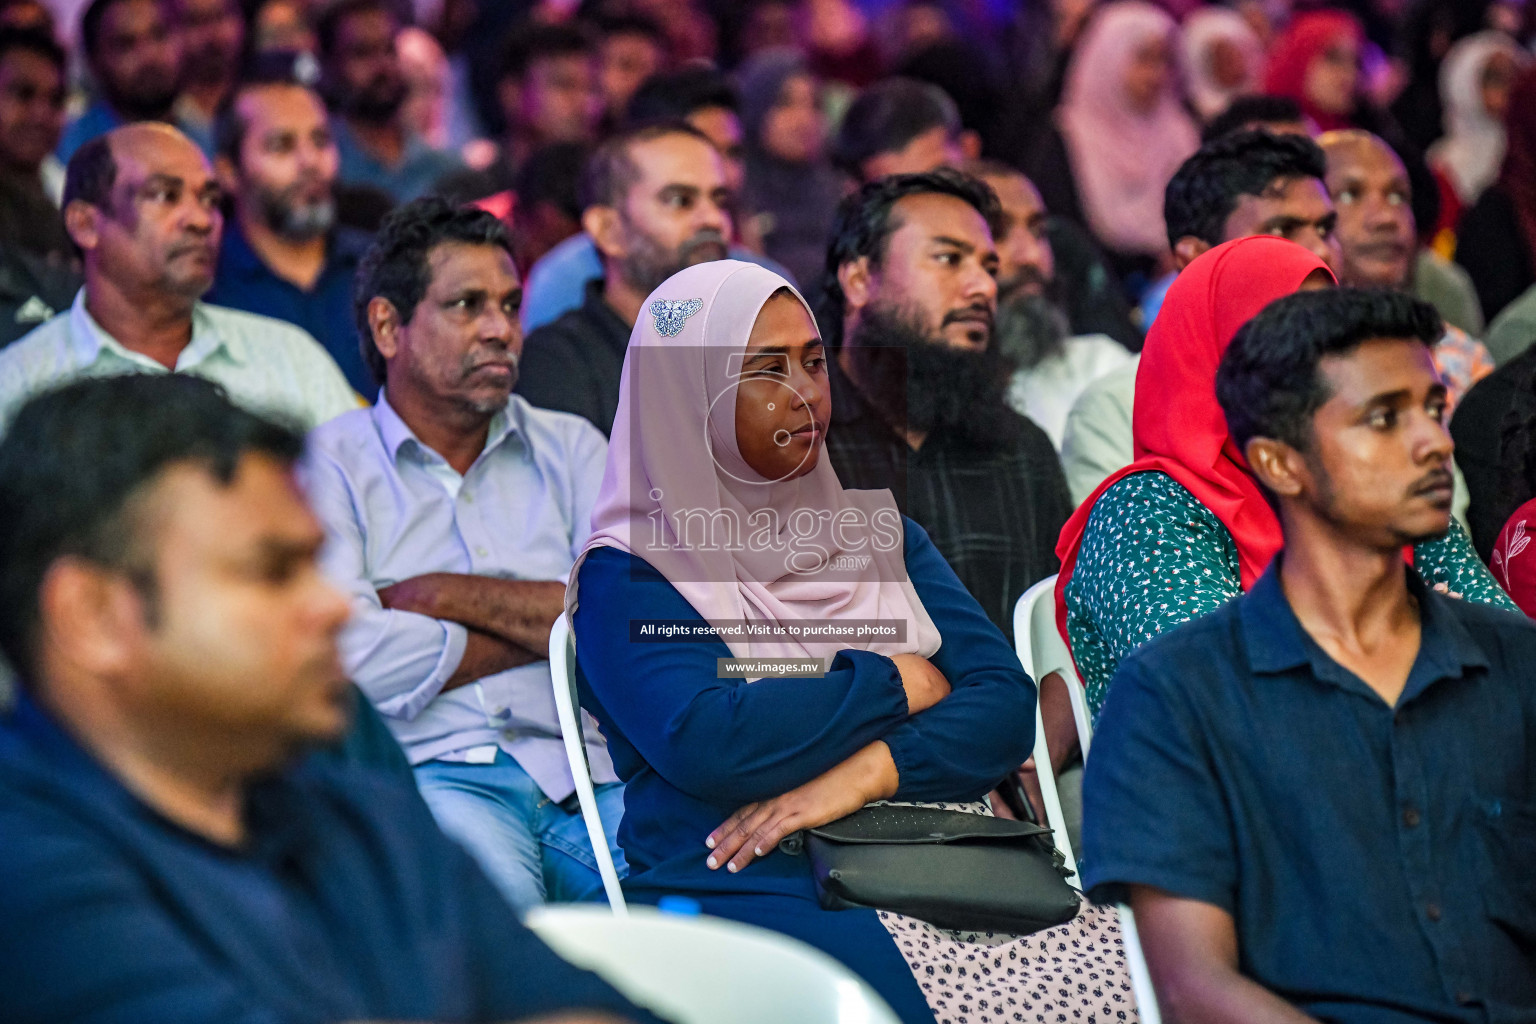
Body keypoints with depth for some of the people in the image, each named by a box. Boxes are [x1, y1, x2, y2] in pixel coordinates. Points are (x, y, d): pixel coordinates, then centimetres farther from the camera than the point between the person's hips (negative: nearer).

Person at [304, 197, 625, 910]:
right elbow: (350, 656, -8)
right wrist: (543, 626, 4)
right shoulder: (329, 466, 10)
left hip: (588, 771, 3)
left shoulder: (572, 450, 22)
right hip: (428, 773, -3)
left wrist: (447, 596, 0)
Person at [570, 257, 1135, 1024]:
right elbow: (703, 743, -14)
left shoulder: (881, 534, 23)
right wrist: (893, 685, -1)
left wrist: (866, 773, -10)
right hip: (749, 885, -5)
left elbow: (1005, 705, 9)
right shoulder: (627, 577, 5)